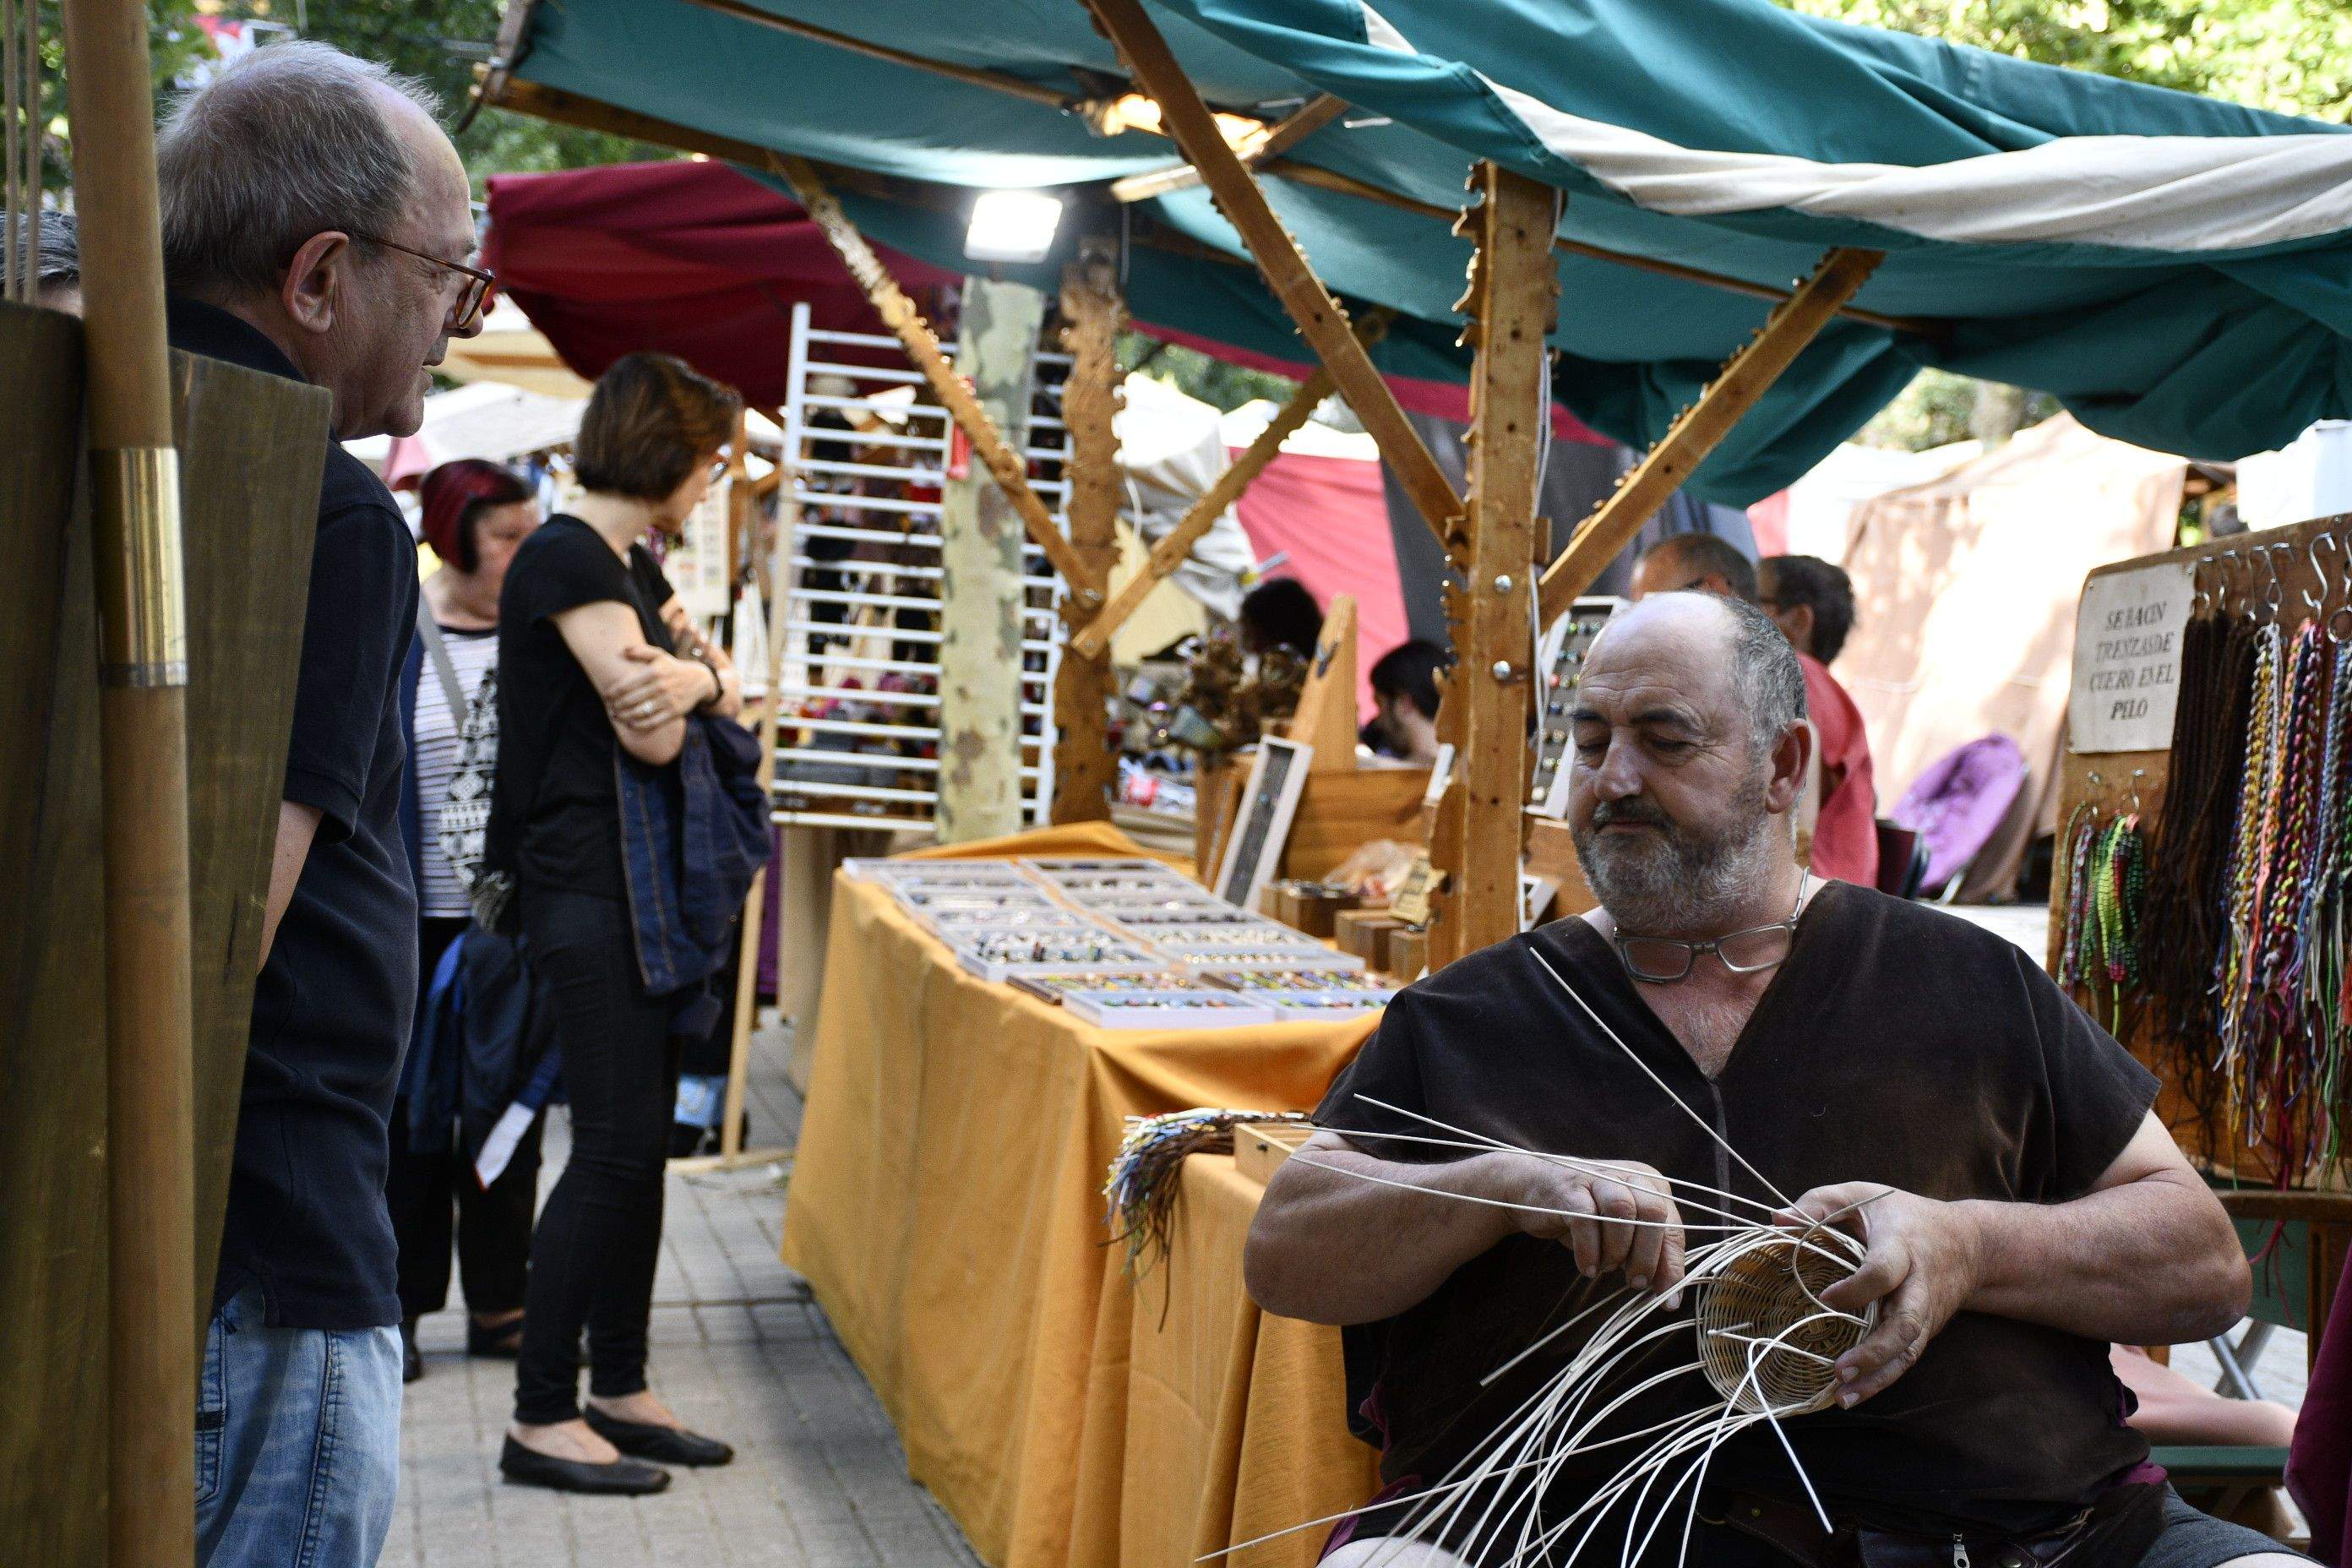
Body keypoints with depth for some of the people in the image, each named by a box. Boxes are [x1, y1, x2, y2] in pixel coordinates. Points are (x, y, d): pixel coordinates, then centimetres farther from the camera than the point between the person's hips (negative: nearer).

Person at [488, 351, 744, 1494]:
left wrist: (698, 678, -8)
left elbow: (725, 690, 13)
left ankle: (619, 1390, 19)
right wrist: (693, 678, -1)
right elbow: (650, 733, -18)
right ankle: (541, 1418, 1)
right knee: (612, 1148, -8)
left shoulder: (631, 565, 17)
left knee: (643, 1142, 11)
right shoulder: (568, 558, -13)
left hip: (643, 885, 10)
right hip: (586, 891, -10)